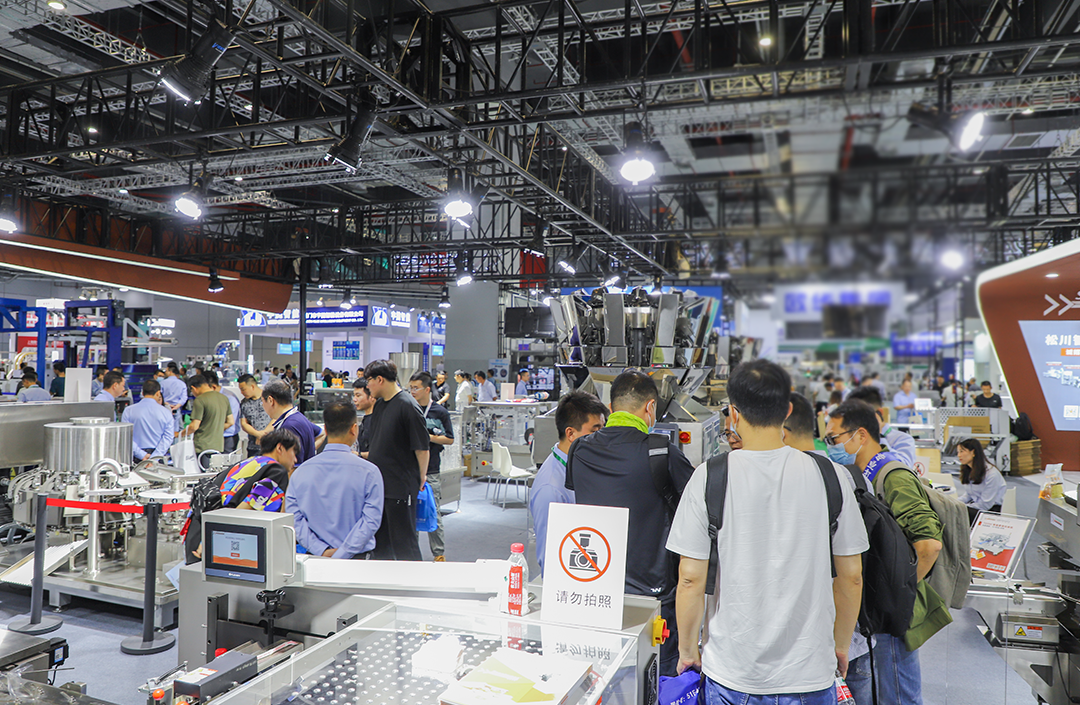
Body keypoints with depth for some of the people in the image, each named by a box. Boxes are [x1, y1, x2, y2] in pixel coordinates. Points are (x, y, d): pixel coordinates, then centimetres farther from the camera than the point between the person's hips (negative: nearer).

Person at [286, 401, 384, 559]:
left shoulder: (301, 471, 6)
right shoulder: (369, 472, -4)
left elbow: (293, 518, 1)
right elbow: (371, 520, -10)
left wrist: (321, 551, -3)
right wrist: (341, 555, -9)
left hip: (314, 560, 3)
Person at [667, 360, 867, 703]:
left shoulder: (710, 476, -12)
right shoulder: (830, 475, -6)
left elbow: (691, 579, -10)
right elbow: (851, 576, 0)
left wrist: (687, 649, 6)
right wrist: (841, 646, 15)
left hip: (731, 674, -1)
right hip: (810, 673, 1)